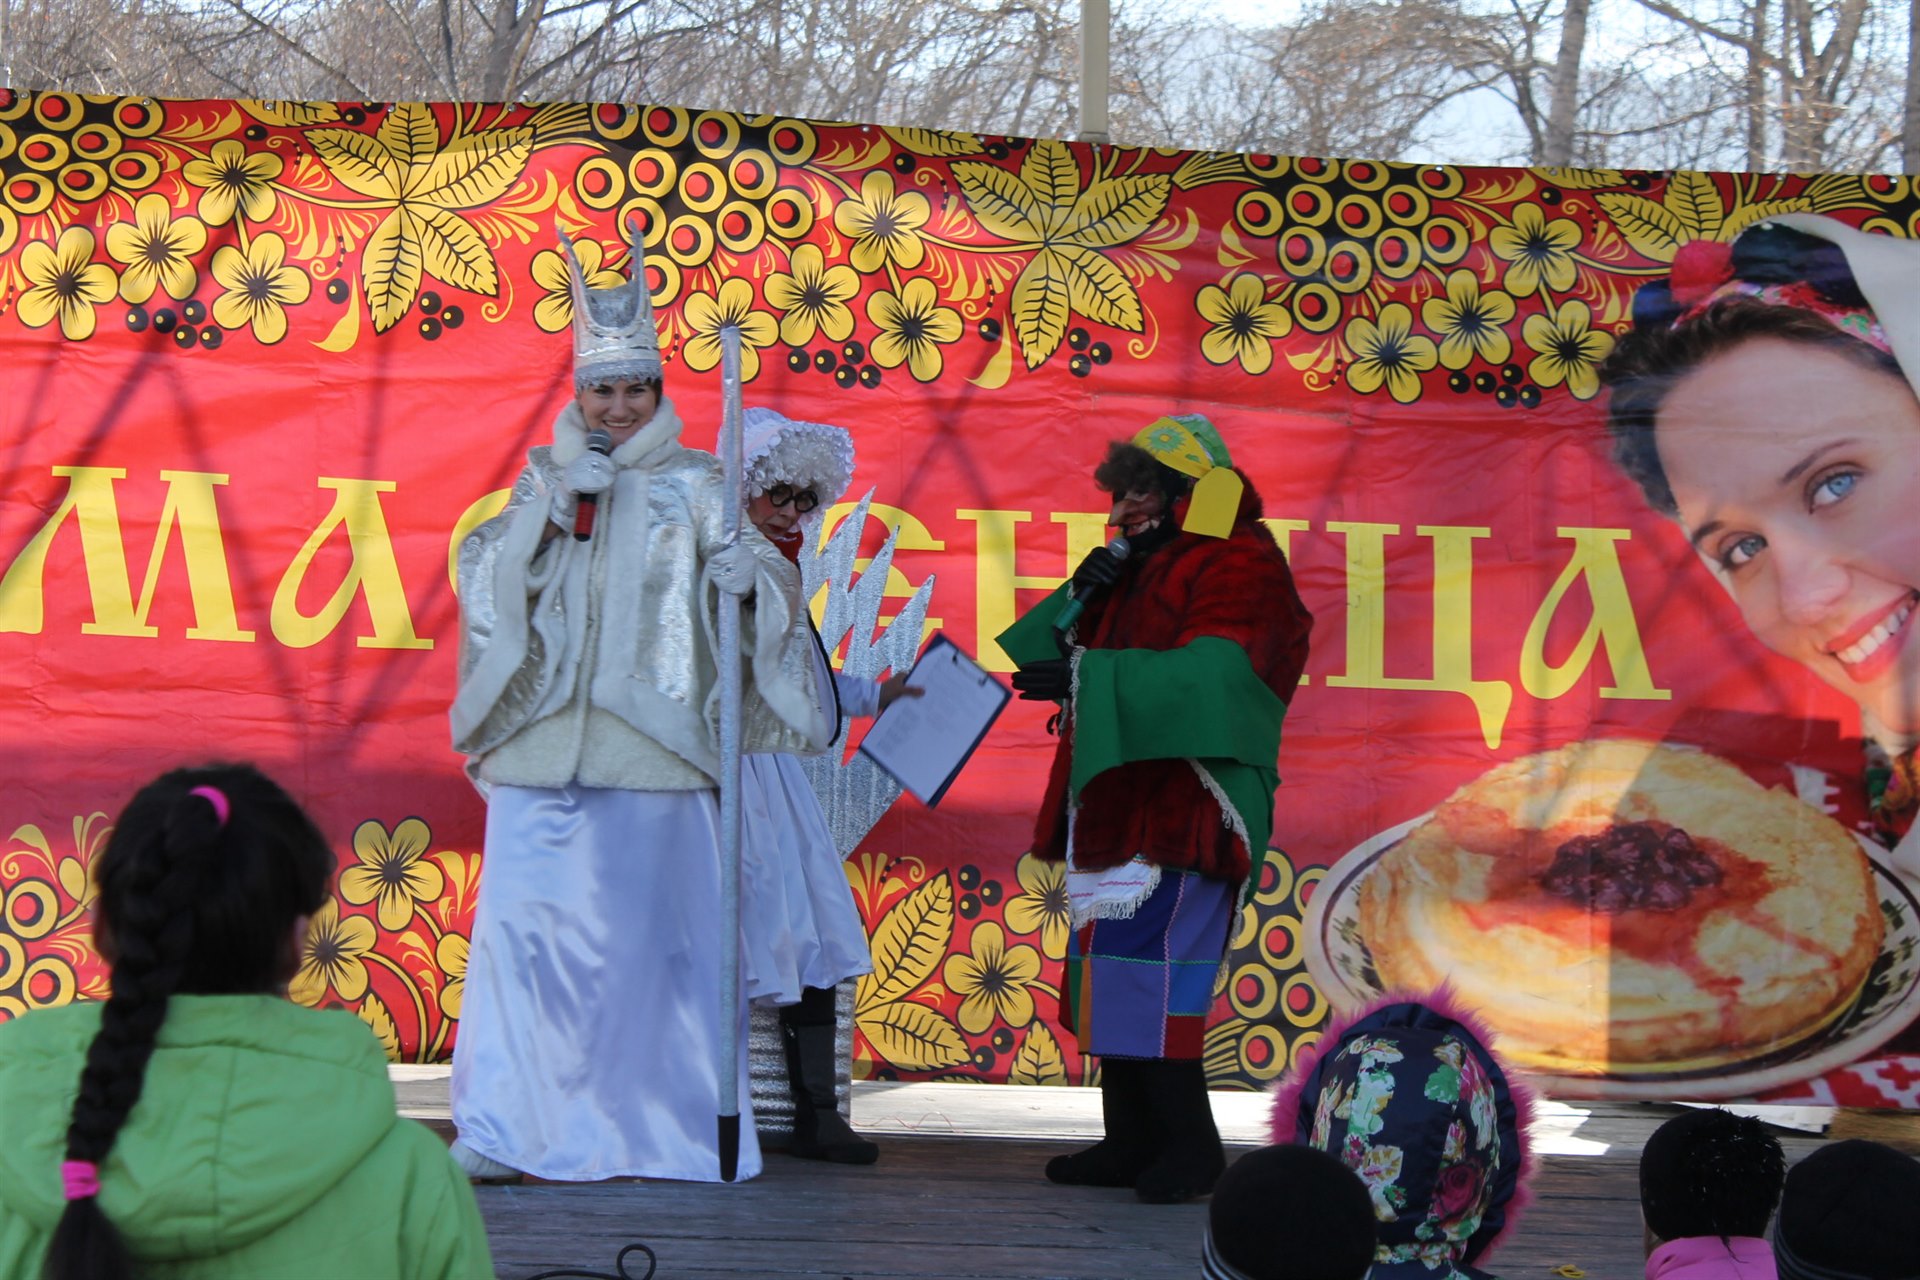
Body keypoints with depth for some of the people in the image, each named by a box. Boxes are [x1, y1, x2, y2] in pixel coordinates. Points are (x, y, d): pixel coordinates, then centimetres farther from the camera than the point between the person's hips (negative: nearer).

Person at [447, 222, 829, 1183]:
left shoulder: (694, 484, 9)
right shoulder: (544, 476, 16)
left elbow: (768, 576, -1)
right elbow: (482, 575, 6)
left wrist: (751, 576, -24)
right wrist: (552, 509, -8)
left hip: (649, 747, -2)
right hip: (540, 743, 2)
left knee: (646, 933, -3)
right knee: (522, 922, -3)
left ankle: (651, 1128, 4)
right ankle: (502, 1127, 2)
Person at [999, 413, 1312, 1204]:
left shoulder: (1239, 568, -7)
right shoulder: (1142, 569, 22)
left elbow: (1213, 674, -24)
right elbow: (1052, 653, 20)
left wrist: (1089, 678, -27)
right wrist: (1081, 599, -1)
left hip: (1181, 809, -9)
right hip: (1117, 807, 9)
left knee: (1145, 969, -15)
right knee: (1110, 970, 8)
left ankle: (1188, 1145, -8)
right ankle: (1133, 1141, 14)